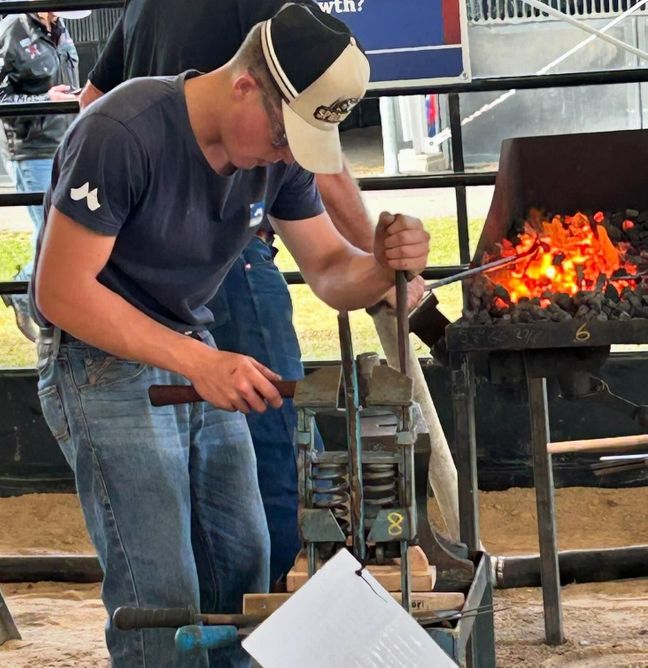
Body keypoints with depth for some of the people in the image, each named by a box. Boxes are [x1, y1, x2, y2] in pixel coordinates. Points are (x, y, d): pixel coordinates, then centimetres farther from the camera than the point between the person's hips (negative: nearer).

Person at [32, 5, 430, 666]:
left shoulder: (279, 151, -4)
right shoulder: (124, 133, -26)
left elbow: (330, 273, 4)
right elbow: (60, 293, -23)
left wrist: (383, 264, -21)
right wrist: (197, 363, -27)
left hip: (195, 355, 7)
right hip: (101, 360, -7)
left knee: (242, 564, 5)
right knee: (161, 598, -12)